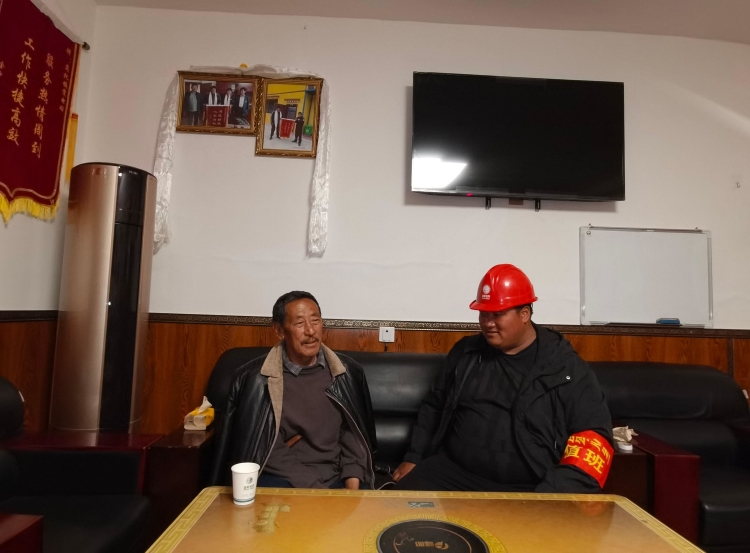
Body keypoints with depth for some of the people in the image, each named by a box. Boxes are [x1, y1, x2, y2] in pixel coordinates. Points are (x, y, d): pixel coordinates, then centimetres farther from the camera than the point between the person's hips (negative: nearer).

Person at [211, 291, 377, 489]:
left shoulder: (348, 373, 1)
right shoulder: (253, 378, -7)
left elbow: (353, 437, 8)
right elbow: (248, 447, -5)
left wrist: (353, 488, -6)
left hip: (334, 479, 2)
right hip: (276, 478, -2)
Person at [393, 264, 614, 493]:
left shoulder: (565, 367, 0)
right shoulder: (465, 352, 10)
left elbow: (593, 434, -4)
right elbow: (434, 407, 20)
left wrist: (555, 493, -16)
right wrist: (413, 457, 14)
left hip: (531, 489, -2)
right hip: (455, 473, 3)